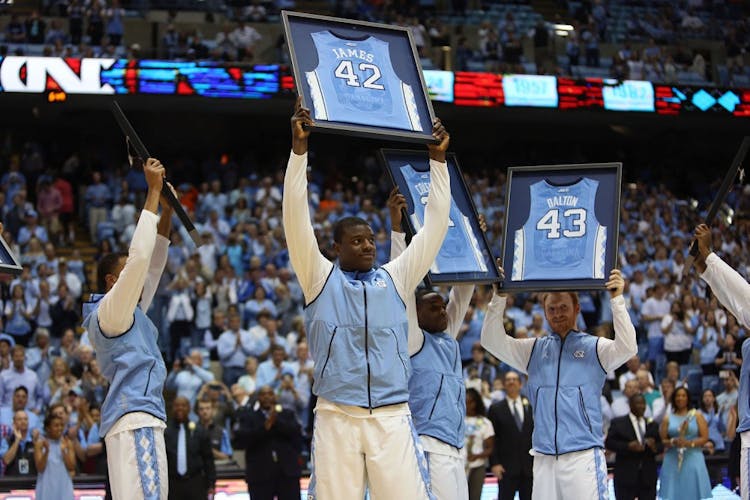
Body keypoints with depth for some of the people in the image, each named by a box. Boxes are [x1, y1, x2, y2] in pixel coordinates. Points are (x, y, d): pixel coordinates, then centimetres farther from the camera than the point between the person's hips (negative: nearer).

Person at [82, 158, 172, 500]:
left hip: (143, 417, 10)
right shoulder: (109, 311, -2)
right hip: (135, 419, -10)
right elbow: (139, 256, -11)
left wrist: (167, 209, 22)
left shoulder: (129, 314, 23)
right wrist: (153, 192, -6)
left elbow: (152, 264, 27)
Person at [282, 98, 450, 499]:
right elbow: (296, 216, 0)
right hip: (336, 418, -2)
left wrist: (438, 159, 9)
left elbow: (434, 226, 13)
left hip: (392, 419, 2)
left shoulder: (395, 279, 14)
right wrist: (299, 147, -7)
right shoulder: (320, 279, 8)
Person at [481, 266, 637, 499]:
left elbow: (627, 348, -12)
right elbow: (492, 341, 8)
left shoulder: (595, 348, 6)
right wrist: (499, 297, -4)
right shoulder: (534, 350, 16)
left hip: (583, 456, -4)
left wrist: (617, 300, -20)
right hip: (544, 459, 4)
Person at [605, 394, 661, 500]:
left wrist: (654, 447, -10)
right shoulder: (618, 423, 5)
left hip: (648, 475, 4)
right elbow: (609, 443, -3)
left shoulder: (652, 425, 17)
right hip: (626, 474, -3)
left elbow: (660, 446, 14)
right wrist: (628, 446, -17)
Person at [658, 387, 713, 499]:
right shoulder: (668, 418, 9)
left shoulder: (697, 416, 6)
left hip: (693, 460, -1)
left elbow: (705, 437, 0)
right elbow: (662, 440, 6)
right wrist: (673, 442, -14)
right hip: (673, 460, 1)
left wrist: (690, 443, -15)